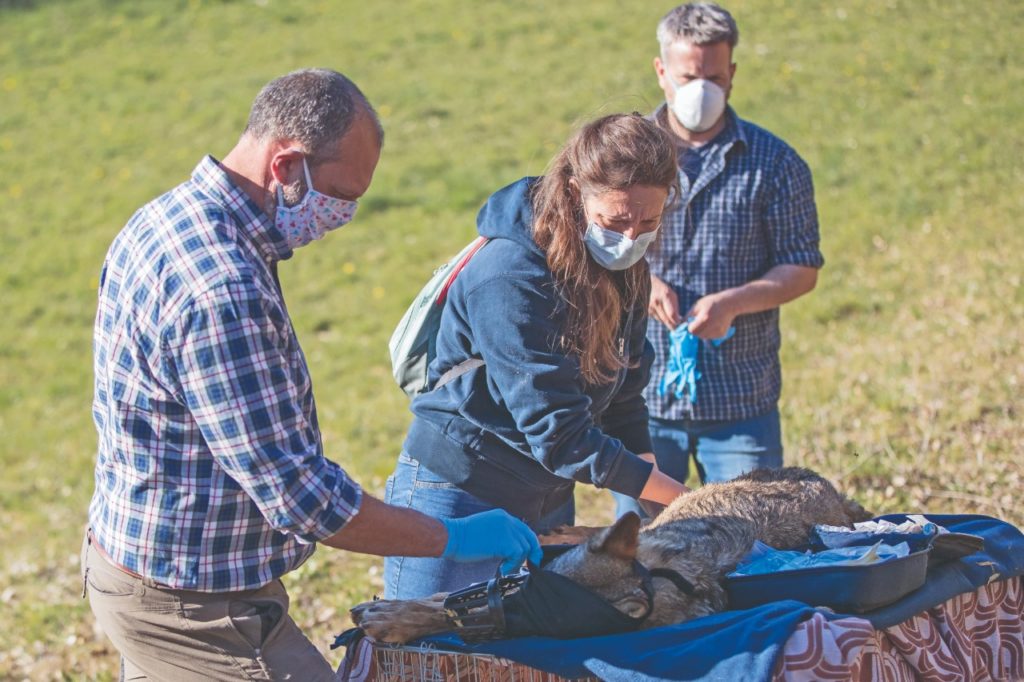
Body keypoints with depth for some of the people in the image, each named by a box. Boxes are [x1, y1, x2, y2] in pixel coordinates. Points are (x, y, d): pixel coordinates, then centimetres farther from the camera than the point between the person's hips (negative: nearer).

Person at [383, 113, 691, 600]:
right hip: (459, 497, -7)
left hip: (548, 503, 7)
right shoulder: (509, 277, -25)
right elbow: (558, 434, -26)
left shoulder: (624, 270, 0)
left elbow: (622, 398, 8)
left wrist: (659, 507, -3)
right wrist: (686, 502, -23)